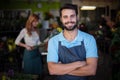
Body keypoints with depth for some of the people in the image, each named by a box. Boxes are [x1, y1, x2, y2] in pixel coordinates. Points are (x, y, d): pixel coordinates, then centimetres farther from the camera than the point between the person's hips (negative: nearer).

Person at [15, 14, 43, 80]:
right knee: (29, 71, 5)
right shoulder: (25, 30, -9)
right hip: (29, 53, -4)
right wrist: (26, 46, -14)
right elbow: (17, 42, -4)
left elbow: (38, 42, 11)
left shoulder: (37, 30, 5)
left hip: (36, 52, 5)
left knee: (37, 72, 9)